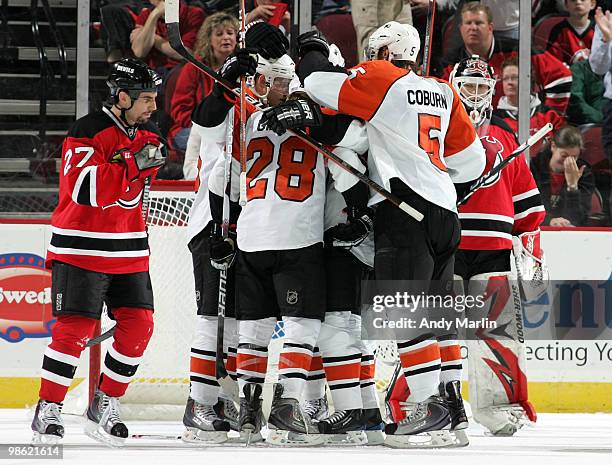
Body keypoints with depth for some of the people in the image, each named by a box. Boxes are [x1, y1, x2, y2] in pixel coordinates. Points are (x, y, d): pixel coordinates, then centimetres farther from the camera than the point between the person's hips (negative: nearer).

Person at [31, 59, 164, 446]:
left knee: (138, 325, 0)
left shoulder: (148, 136, 9)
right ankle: (48, 409, -1)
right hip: (81, 249, -7)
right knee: (75, 328, -10)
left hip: (129, 253, 7)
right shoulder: (87, 132, -14)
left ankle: (106, 405, 12)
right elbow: (88, 190, -27)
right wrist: (133, 164, -30)